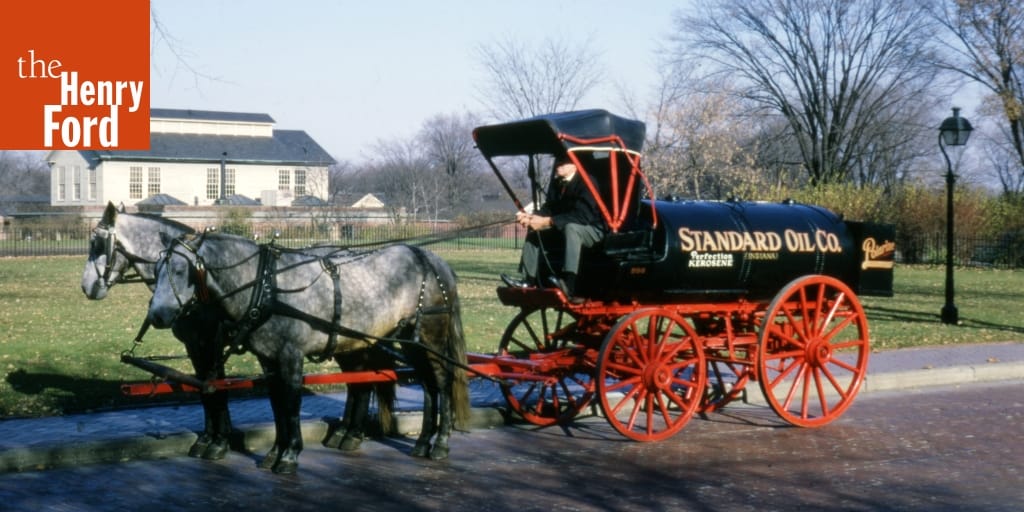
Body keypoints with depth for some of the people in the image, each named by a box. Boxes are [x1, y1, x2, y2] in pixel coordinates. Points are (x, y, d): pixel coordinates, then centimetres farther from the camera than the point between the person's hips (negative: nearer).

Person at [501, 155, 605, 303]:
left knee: (571, 228, -38)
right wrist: (531, 216, -17)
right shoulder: (556, 183, 6)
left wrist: (547, 221, -33)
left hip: (592, 230, -9)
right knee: (534, 233, 5)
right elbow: (549, 208, 6)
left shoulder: (586, 182, -19)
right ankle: (529, 280, -8)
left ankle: (568, 284, -52)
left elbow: (582, 216, -30)